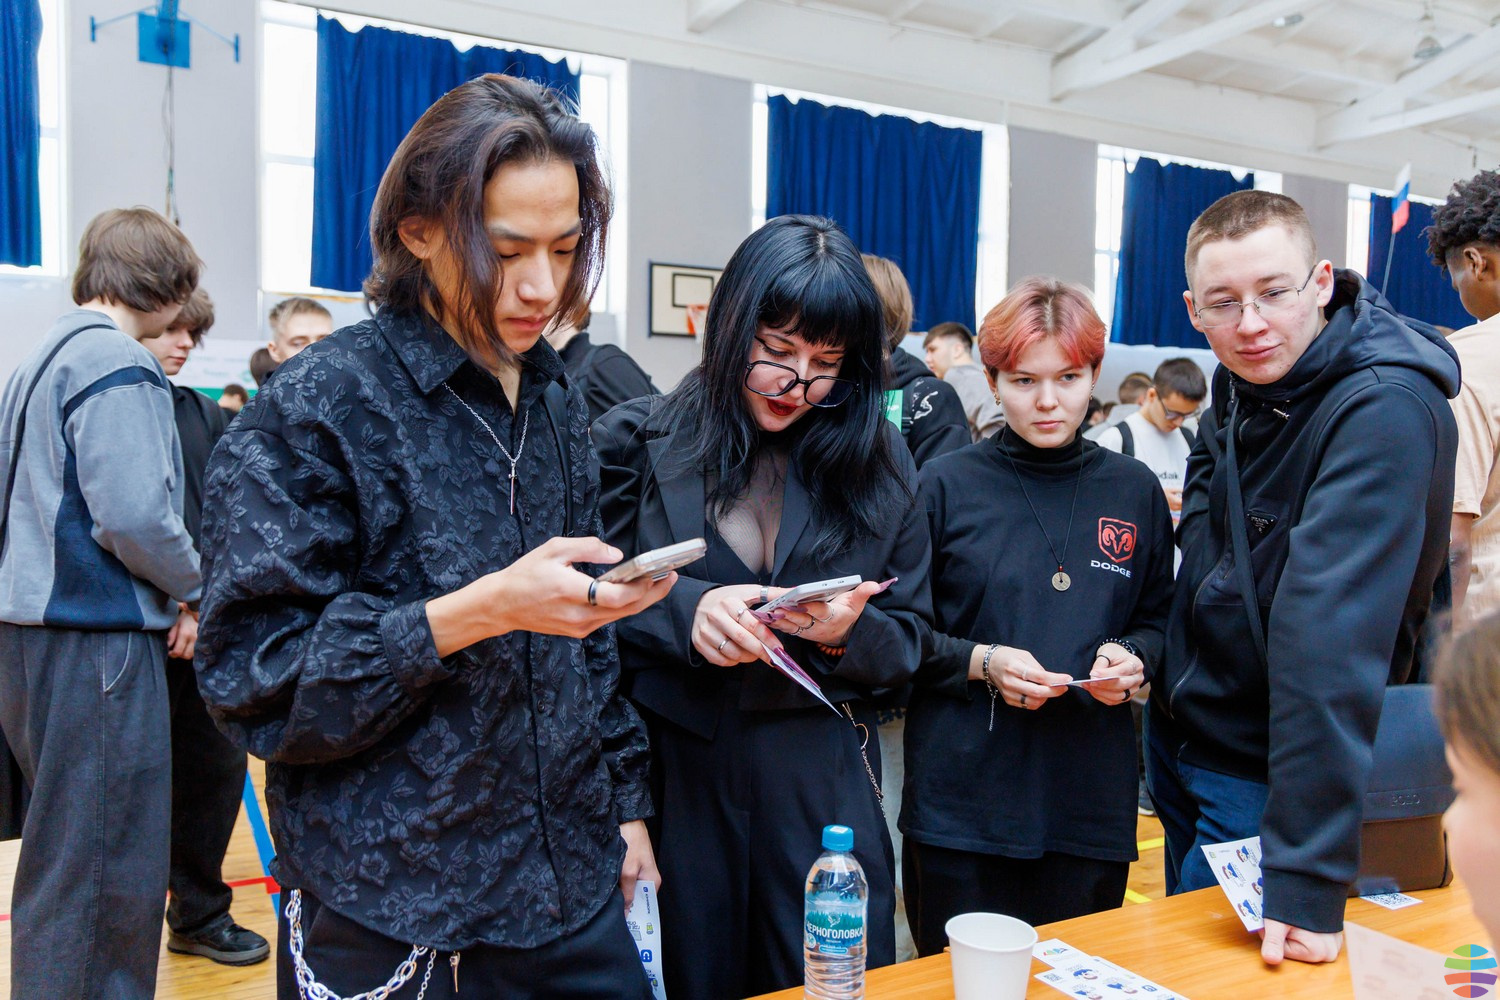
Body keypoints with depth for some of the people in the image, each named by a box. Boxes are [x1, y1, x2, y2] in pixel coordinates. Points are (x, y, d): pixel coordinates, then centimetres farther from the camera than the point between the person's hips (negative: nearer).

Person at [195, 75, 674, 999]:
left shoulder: (556, 401, 5)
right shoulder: (318, 409, -13)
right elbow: (255, 679, -16)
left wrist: (623, 801, 12)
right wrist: (479, 612, -26)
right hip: (387, 921, -5)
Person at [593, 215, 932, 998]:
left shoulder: (876, 462, 4)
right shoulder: (637, 441, -1)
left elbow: (908, 640, 6)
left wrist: (849, 633, -14)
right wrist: (681, 611, -20)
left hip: (824, 787, 1)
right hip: (673, 778, -1)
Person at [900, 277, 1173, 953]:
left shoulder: (1135, 491, 7)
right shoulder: (947, 485, -2)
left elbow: (1160, 620, 14)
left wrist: (1131, 657, -6)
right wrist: (980, 662, -16)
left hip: (1090, 797, 2)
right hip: (963, 798, -2)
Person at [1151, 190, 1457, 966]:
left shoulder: (1384, 411, -28)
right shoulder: (1239, 383, -2)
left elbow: (1332, 639, -35)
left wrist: (1307, 874, -36)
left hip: (1263, 774, -7)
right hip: (1177, 739, 7)